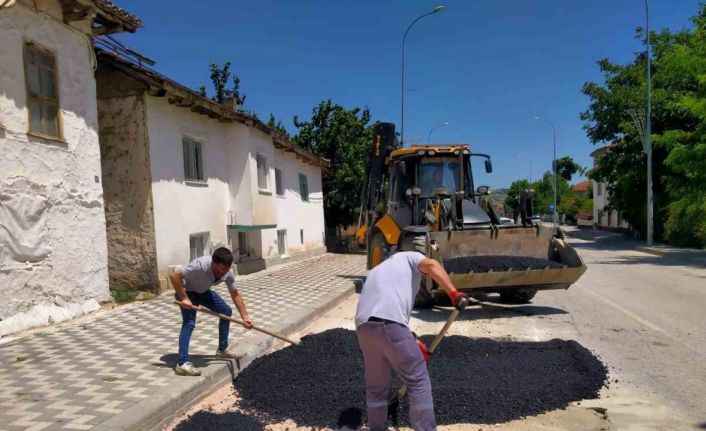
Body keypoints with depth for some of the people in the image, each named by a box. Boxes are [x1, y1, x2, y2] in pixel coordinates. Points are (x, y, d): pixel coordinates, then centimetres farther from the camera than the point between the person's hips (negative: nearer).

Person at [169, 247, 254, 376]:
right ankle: (182, 363, -23)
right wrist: (184, 298, -33)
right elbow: (174, 276, -36)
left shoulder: (228, 273, -22)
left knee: (226, 311, 5)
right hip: (186, 291, -7)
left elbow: (235, 294, -8)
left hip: (203, 291, 7)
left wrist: (245, 317, -10)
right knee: (189, 323, -23)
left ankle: (222, 349, 19)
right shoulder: (200, 265, -41)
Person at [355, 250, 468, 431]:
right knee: (419, 382, 9)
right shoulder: (408, 257, 21)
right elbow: (431, 265, -4)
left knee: (376, 386, 24)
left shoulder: (377, 272, 37)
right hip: (390, 325, -6)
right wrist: (454, 293, -9)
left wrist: (414, 343, 32)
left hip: (364, 326, 7)